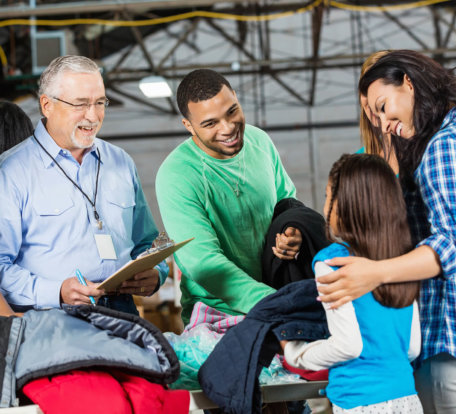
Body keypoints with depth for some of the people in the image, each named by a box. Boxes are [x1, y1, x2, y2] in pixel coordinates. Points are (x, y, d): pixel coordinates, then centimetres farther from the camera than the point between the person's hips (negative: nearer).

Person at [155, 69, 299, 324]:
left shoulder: (259, 141, 3)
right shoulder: (175, 176, -17)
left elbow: (287, 199, 20)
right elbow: (203, 263, -24)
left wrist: (293, 232, -4)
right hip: (218, 311, -5)